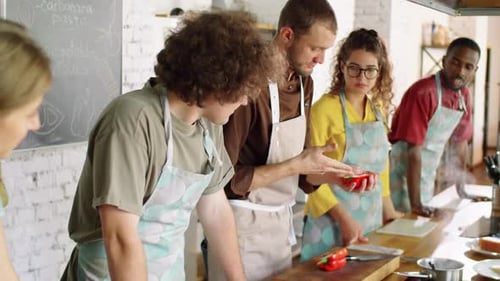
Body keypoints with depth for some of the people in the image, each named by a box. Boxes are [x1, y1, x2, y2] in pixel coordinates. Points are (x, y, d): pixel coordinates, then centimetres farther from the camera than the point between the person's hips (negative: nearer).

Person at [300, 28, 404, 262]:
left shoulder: (379, 109, 6)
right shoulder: (324, 109, -14)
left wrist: (388, 210, 15)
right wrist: (344, 219, -20)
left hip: (371, 220, 6)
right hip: (332, 223, -6)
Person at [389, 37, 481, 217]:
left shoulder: (464, 95, 3)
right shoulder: (423, 92, -21)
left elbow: (460, 142, 14)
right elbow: (413, 150, -23)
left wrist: (461, 188, 16)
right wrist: (415, 204, -26)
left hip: (428, 180, 7)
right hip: (404, 175, -7)